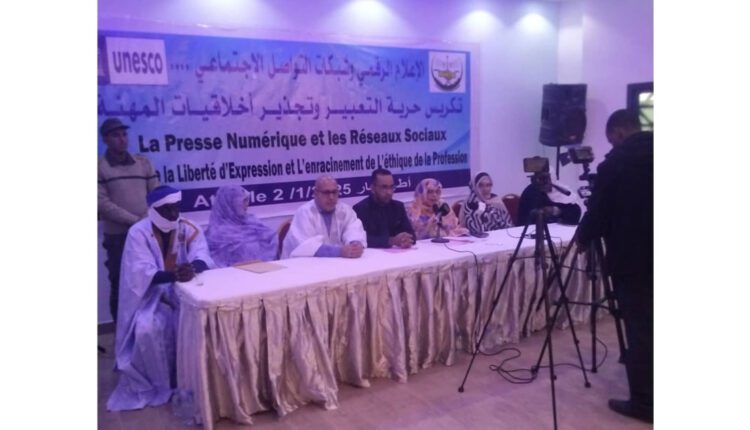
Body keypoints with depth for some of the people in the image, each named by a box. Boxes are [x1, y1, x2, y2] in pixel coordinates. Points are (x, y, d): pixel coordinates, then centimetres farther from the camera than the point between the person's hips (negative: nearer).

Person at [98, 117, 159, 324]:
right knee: (120, 285, 3)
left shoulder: (143, 162, 10)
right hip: (118, 236, -3)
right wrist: (135, 220, -15)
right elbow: (102, 203, -9)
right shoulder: (99, 166, -1)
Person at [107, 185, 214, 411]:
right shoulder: (138, 232, -11)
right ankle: (158, 385, -4)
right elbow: (142, 273, -21)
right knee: (148, 329, -29)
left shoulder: (189, 228, -3)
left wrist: (193, 268, -43)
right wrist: (172, 275, -41)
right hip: (150, 296, -2)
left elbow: (202, 257, -17)